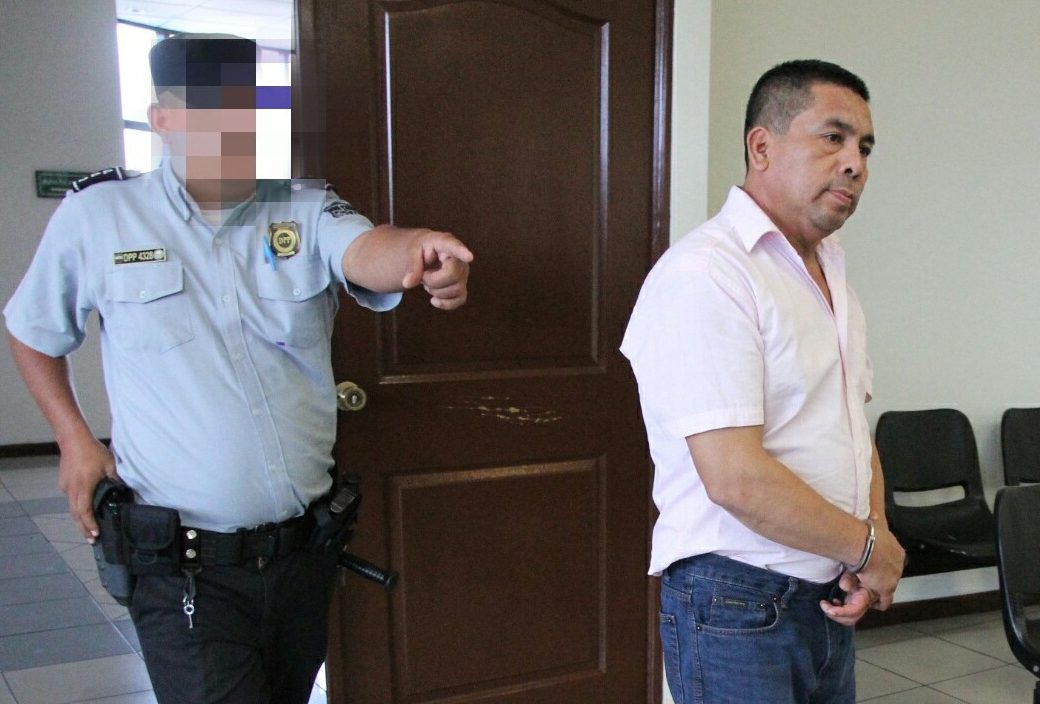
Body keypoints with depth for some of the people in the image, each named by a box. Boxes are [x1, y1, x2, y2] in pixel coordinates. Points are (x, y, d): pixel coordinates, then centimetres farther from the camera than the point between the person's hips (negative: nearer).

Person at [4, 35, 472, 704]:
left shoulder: (306, 211, -4)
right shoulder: (94, 216, -5)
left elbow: (368, 252, -26)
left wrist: (418, 253, -48)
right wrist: (74, 438, 1)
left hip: (305, 547, 3)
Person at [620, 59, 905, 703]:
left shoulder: (832, 274, 11)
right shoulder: (704, 274, -19)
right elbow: (736, 479, -25)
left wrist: (876, 543, -2)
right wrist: (869, 547, -11)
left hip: (830, 601, 8)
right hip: (736, 607, -8)